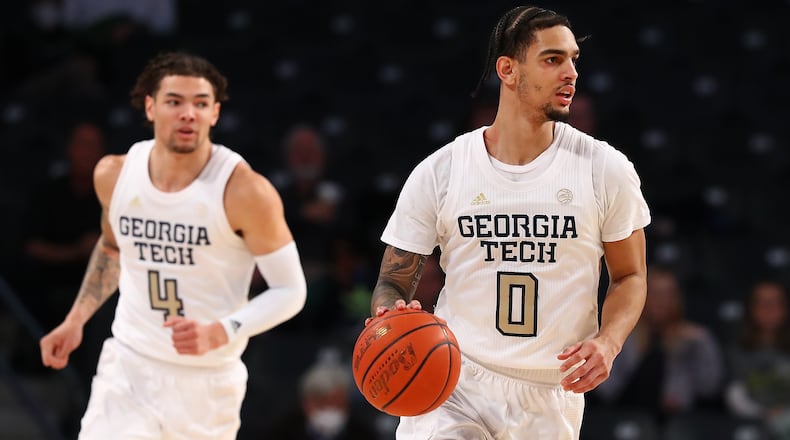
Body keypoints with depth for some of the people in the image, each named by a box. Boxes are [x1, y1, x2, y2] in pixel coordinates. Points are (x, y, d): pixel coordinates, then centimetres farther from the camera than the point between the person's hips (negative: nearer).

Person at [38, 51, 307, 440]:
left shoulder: (245, 191, -17)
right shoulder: (114, 175, -2)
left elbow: (290, 290, -11)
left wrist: (219, 334, -24)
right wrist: (76, 319, 12)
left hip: (208, 380, -2)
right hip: (129, 368, 2)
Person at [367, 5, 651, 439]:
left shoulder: (607, 171, -1)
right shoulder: (438, 173, -3)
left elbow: (630, 276, 9)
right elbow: (393, 282, 3)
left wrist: (607, 343, -10)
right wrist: (390, 317, -20)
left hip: (552, 397, 2)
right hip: (457, 385, -2)